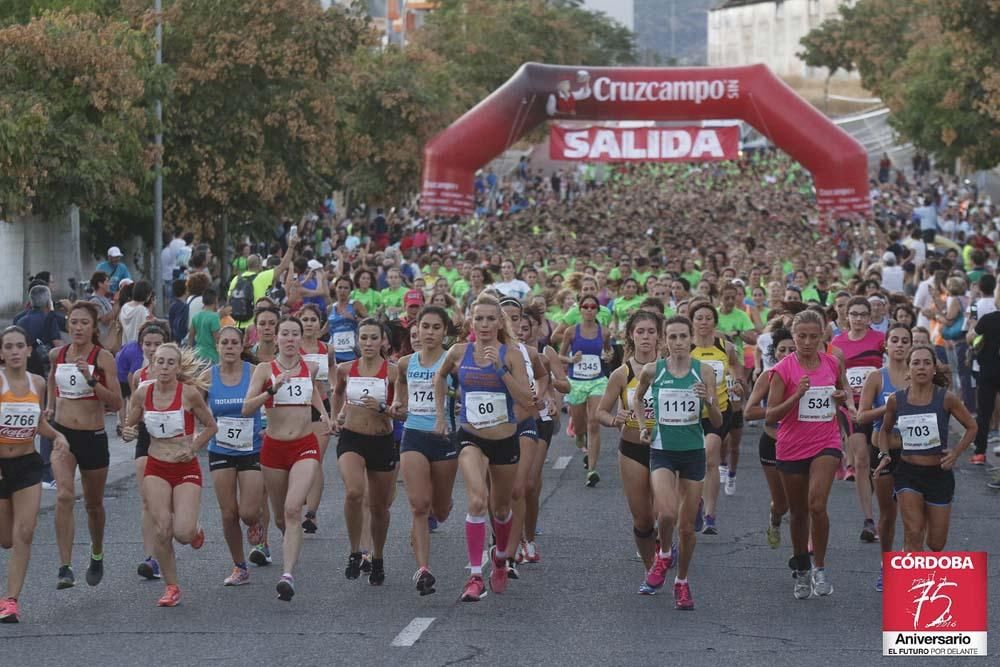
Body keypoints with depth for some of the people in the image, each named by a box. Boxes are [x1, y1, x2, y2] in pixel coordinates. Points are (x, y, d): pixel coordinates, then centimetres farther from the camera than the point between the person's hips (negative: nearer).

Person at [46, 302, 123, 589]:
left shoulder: (103, 358, -9)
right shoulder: (56, 355, 2)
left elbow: (116, 403, -13)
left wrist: (91, 380, -25)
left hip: (93, 437, -1)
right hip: (62, 433, 1)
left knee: (94, 504, 15)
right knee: (64, 495, -21)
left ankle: (97, 556, 43)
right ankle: (65, 568, -24)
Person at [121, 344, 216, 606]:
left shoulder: (189, 393, -10)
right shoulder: (143, 393, -2)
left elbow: (211, 426, 1)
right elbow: (130, 425, 12)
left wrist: (192, 448, -10)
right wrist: (127, 434, -11)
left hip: (186, 469, -2)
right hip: (156, 469, 2)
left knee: (183, 532, -12)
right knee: (162, 530, -8)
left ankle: (196, 531, 27)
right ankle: (171, 587, 8)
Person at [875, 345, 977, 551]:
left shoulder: (946, 398, -9)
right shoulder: (896, 400, -3)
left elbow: (971, 427, 3)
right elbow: (885, 430, 15)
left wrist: (956, 453, -11)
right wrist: (884, 454, -1)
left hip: (939, 473, 0)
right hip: (907, 473, 0)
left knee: (936, 544, 9)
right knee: (913, 535, -15)